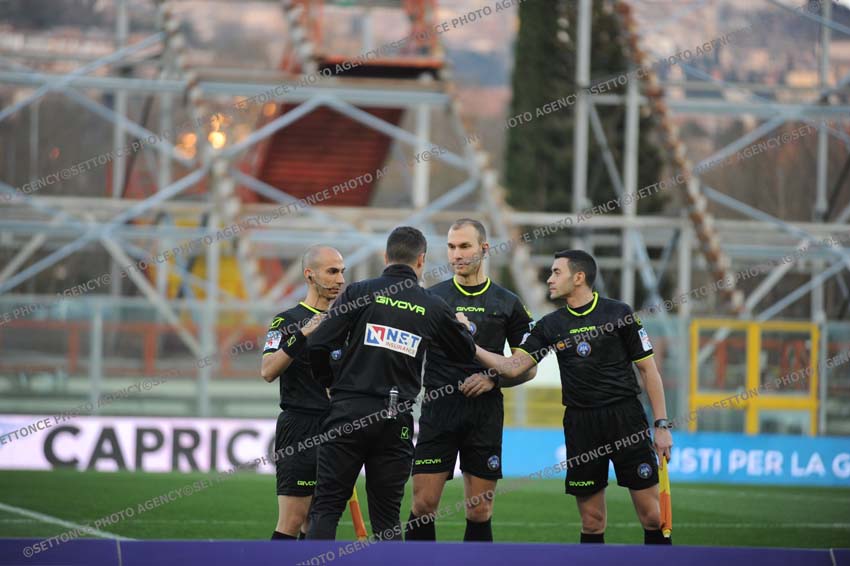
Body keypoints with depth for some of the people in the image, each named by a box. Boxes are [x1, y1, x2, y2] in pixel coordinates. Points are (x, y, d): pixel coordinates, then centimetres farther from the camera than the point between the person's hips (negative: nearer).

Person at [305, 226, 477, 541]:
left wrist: (327, 381, 14)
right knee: (386, 517, 9)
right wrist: (461, 327, 44)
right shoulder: (433, 306, 6)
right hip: (396, 421, 2)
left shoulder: (359, 292, -1)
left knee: (326, 508, 1)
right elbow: (467, 354, 21)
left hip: (349, 410, -2)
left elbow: (319, 346, -6)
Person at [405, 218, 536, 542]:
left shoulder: (507, 303, 8)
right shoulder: (431, 297, 6)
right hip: (438, 409, -1)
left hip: (485, 413, 1)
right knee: (423, 504, -8)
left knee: (480, 512, 2)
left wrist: (493, 379, -6)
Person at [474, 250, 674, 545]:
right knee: (592, 521, 3)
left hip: (626, 418, -3)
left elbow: (648, 369, 1)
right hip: (580, 425, 3)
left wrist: (662, 425, -3)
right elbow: (513, 367, 5)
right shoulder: (550, 326, 9)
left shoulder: (619, 313, -1)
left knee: (651, 515, -4)